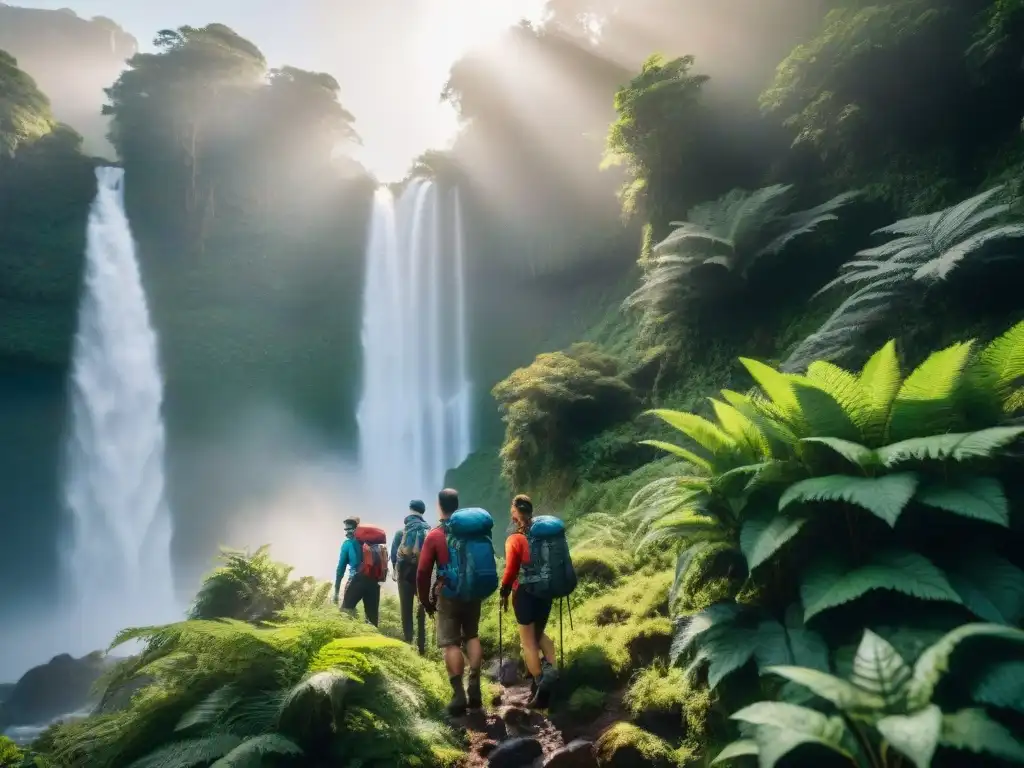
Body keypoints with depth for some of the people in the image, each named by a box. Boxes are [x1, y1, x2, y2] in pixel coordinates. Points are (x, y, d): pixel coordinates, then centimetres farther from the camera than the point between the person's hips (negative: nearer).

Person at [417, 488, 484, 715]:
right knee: (472, 636, 16)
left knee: (451, 643, 2)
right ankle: (475, 688, 13)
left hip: (448, 595, -4)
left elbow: (423, 572, -8)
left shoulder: (434, 536, -8)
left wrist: (426, 601, 2)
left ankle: (459, 694, -2)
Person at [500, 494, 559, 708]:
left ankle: (539, 686, 6)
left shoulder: (514, 540, -13)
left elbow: (510, 571, -12)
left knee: (528, 642, 7)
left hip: (524, 594, -5)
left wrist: (504, 594, 1)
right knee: (539, 634, 23)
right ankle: (550, 666, 1)